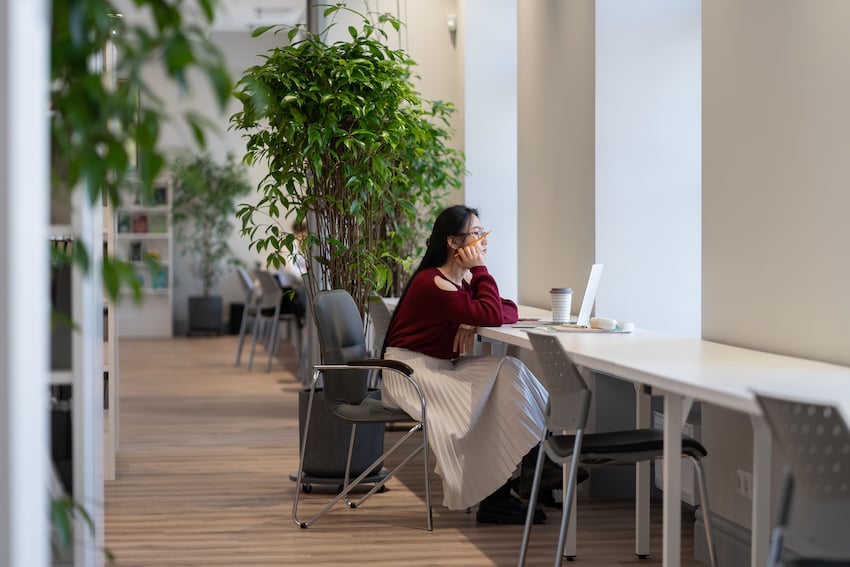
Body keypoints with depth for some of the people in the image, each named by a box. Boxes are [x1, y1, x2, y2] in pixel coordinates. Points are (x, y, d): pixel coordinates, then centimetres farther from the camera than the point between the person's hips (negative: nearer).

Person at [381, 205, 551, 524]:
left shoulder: (466, 278, 9)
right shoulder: (433, 284, -20)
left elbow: (509, 311, 4)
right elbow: (493, 315, -24)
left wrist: (473, 322, -16)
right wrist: (480, 269, -16)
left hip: (441, 367, 9)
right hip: (411, 370, -9)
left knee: (509, 372, -12)